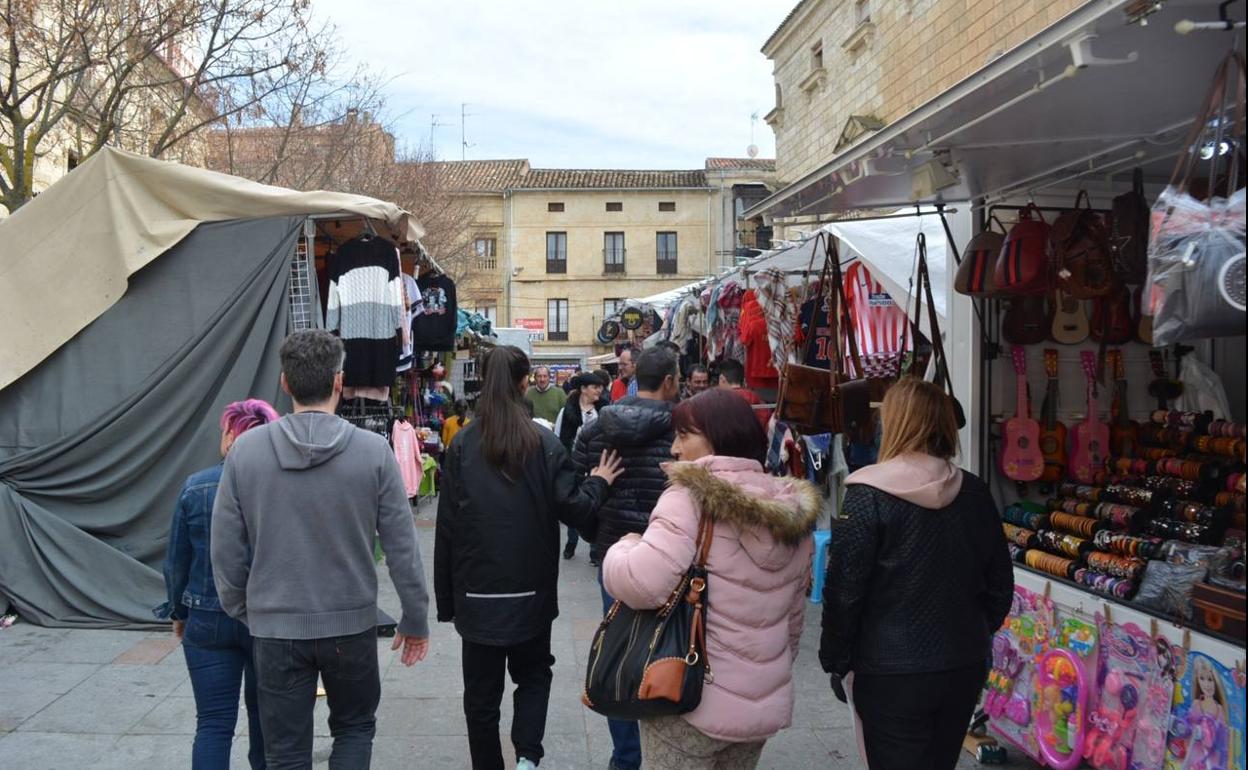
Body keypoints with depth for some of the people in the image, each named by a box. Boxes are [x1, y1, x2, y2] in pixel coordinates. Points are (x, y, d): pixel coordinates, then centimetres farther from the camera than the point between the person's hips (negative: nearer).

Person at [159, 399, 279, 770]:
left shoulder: (195, 487, -7)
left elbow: (176, 561, 1)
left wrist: (179, 612, 16)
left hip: (207, 621, 0)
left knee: (213, 722, 5)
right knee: (263, 711, 20)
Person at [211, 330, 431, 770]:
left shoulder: (246, 449, -6)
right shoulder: (373, 450, -11)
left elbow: (225, 548, -2)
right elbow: (401, 546, -8)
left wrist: (240, 612, 13)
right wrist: (415, 619, 3)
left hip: (274, 628, 1)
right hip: (351, 624, -1)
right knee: (355, 728, 23)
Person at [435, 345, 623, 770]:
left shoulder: (463, 444, -4)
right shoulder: (545, 443, -8)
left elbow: (447, 524, -4)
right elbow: (573, 509, -10)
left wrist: (446, 596, 3)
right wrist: (599, 482, 11)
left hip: (478, 590, 0)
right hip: (531, 588, 0)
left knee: (481, 689, 13)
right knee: (533, 674, 20)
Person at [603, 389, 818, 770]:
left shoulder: (691, 496, -16)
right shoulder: (794, 508, 5)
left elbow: (644, 582, -28)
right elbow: (793, 614, 14)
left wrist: (624, 548, -8)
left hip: (690, 700, -6)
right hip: (766, 703, 7)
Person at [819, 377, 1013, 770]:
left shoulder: (869, 494, -15)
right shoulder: (975, 491, 0)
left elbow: (844, 589, -14)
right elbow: (1000, 584, 8)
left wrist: (836, 662, -2)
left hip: (892, 673, -5)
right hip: (965, 666, 6)